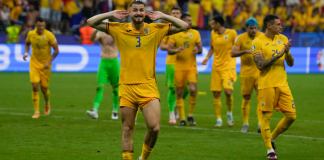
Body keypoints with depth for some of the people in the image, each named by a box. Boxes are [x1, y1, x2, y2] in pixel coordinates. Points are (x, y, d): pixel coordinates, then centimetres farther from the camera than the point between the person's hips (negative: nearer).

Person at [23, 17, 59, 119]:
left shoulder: (49, 35, -15)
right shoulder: (31, 34, -6)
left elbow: (56, 50, -9)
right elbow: (27, 43, 16)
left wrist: (49, 62, -17)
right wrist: (26, 52, -3)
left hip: (45, 65, -2)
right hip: (34, 63, 2)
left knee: (44, 88, 3)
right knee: (35, 86, -11)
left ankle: (47, 105, 36)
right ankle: (36, 111, -6)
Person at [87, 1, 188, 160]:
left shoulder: (156, 29, 5)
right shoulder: (119, 29, 4)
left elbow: (184, 26, 4)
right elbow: (91, 22, 4)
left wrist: (163, 16, 1)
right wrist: (111, 14, -2)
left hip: (148, 87, 0)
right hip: (126, 87, 0)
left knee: (154, 128, -10)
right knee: (127, 129, 4)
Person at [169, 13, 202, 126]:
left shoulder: (195, 33, 7)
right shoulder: (175, 34, 1)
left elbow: (200, 48, 11)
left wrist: (197, 50, -12)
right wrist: (176, 50, -20)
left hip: (191, 67, 1)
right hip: (179, 67, -1)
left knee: (193, 90, -14)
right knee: (179, 93, 1)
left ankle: (190, 115, 3)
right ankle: (182, 118, 9)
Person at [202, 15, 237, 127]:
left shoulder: (232, 33, -7)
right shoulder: (213, 33, 7)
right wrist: (207, 57, 3)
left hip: (228, 66, -5)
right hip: (216, 66, 5)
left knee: (228, 91, -18)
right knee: (216, 93, 0)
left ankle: (229, 113, 8)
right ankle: (218, 119, 8)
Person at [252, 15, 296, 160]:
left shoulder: (283, 39, 10)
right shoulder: (258, 42, -7)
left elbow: (291, 63, 11)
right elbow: (260, 65, -16)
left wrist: (287, 52, -9)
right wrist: (279, 54, -19)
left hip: (282, 84, 5)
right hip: (266, 85, -5)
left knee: (291, 115, 1)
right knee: (265, 116, -2)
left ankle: (272, 138, 21)